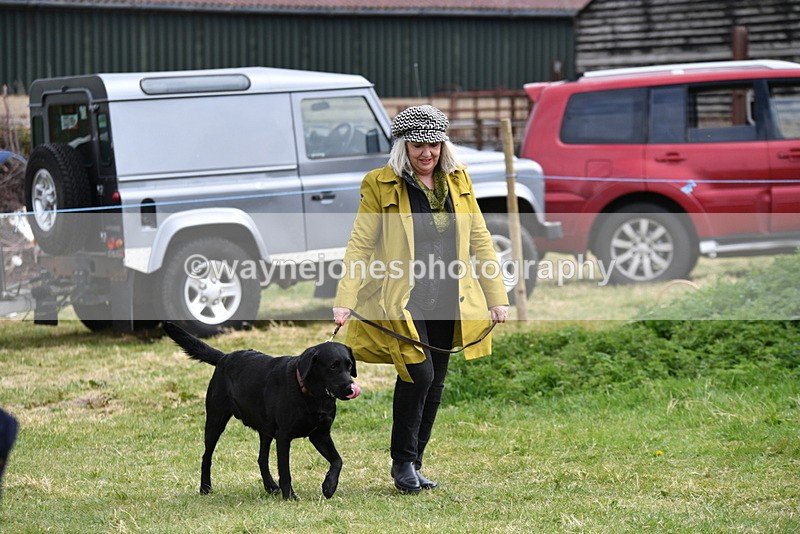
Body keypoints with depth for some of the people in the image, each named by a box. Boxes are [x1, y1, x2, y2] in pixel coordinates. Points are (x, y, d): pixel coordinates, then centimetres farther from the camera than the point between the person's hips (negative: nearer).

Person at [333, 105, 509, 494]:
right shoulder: (380, 186, -2)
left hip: (447, 303, 5)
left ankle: (414, 463, 19)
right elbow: (360, 245, -4)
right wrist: (345, 299, -13)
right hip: (402, 301, -5)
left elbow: (479, 240, 15)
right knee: (418, 373, -17)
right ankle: (403, 462, -2)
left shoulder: (458, 182, 11)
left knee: (435, 383, 7)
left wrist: (496, 296, 11)